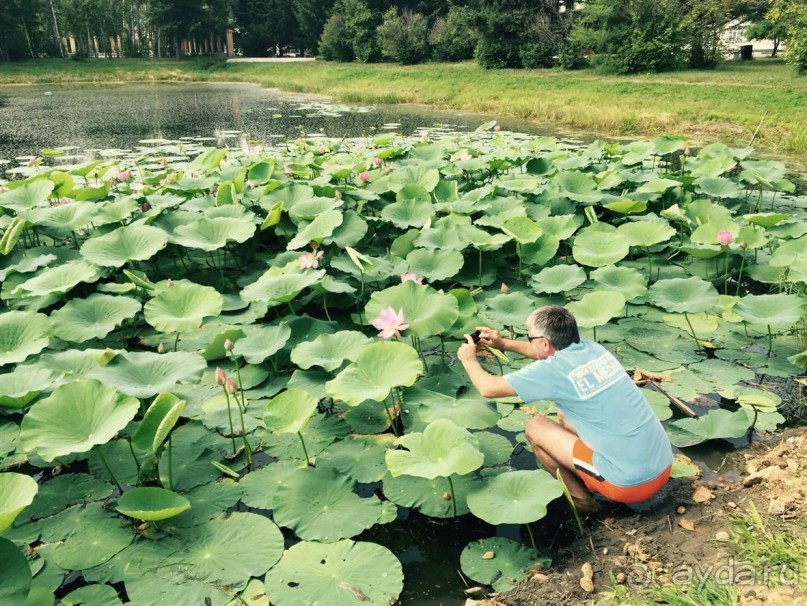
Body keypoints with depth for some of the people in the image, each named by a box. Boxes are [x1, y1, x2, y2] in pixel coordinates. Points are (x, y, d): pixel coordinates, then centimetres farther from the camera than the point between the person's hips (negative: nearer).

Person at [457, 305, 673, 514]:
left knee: (535, 426, 4)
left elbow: (489, 388, -5)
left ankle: (580, 498, 14)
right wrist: (504, 343, 27)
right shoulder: (593, 349, 5)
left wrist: (468, 359, 13)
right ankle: (586, 485, 20)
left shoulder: (553, 370, -15)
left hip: (632, 483, -7)